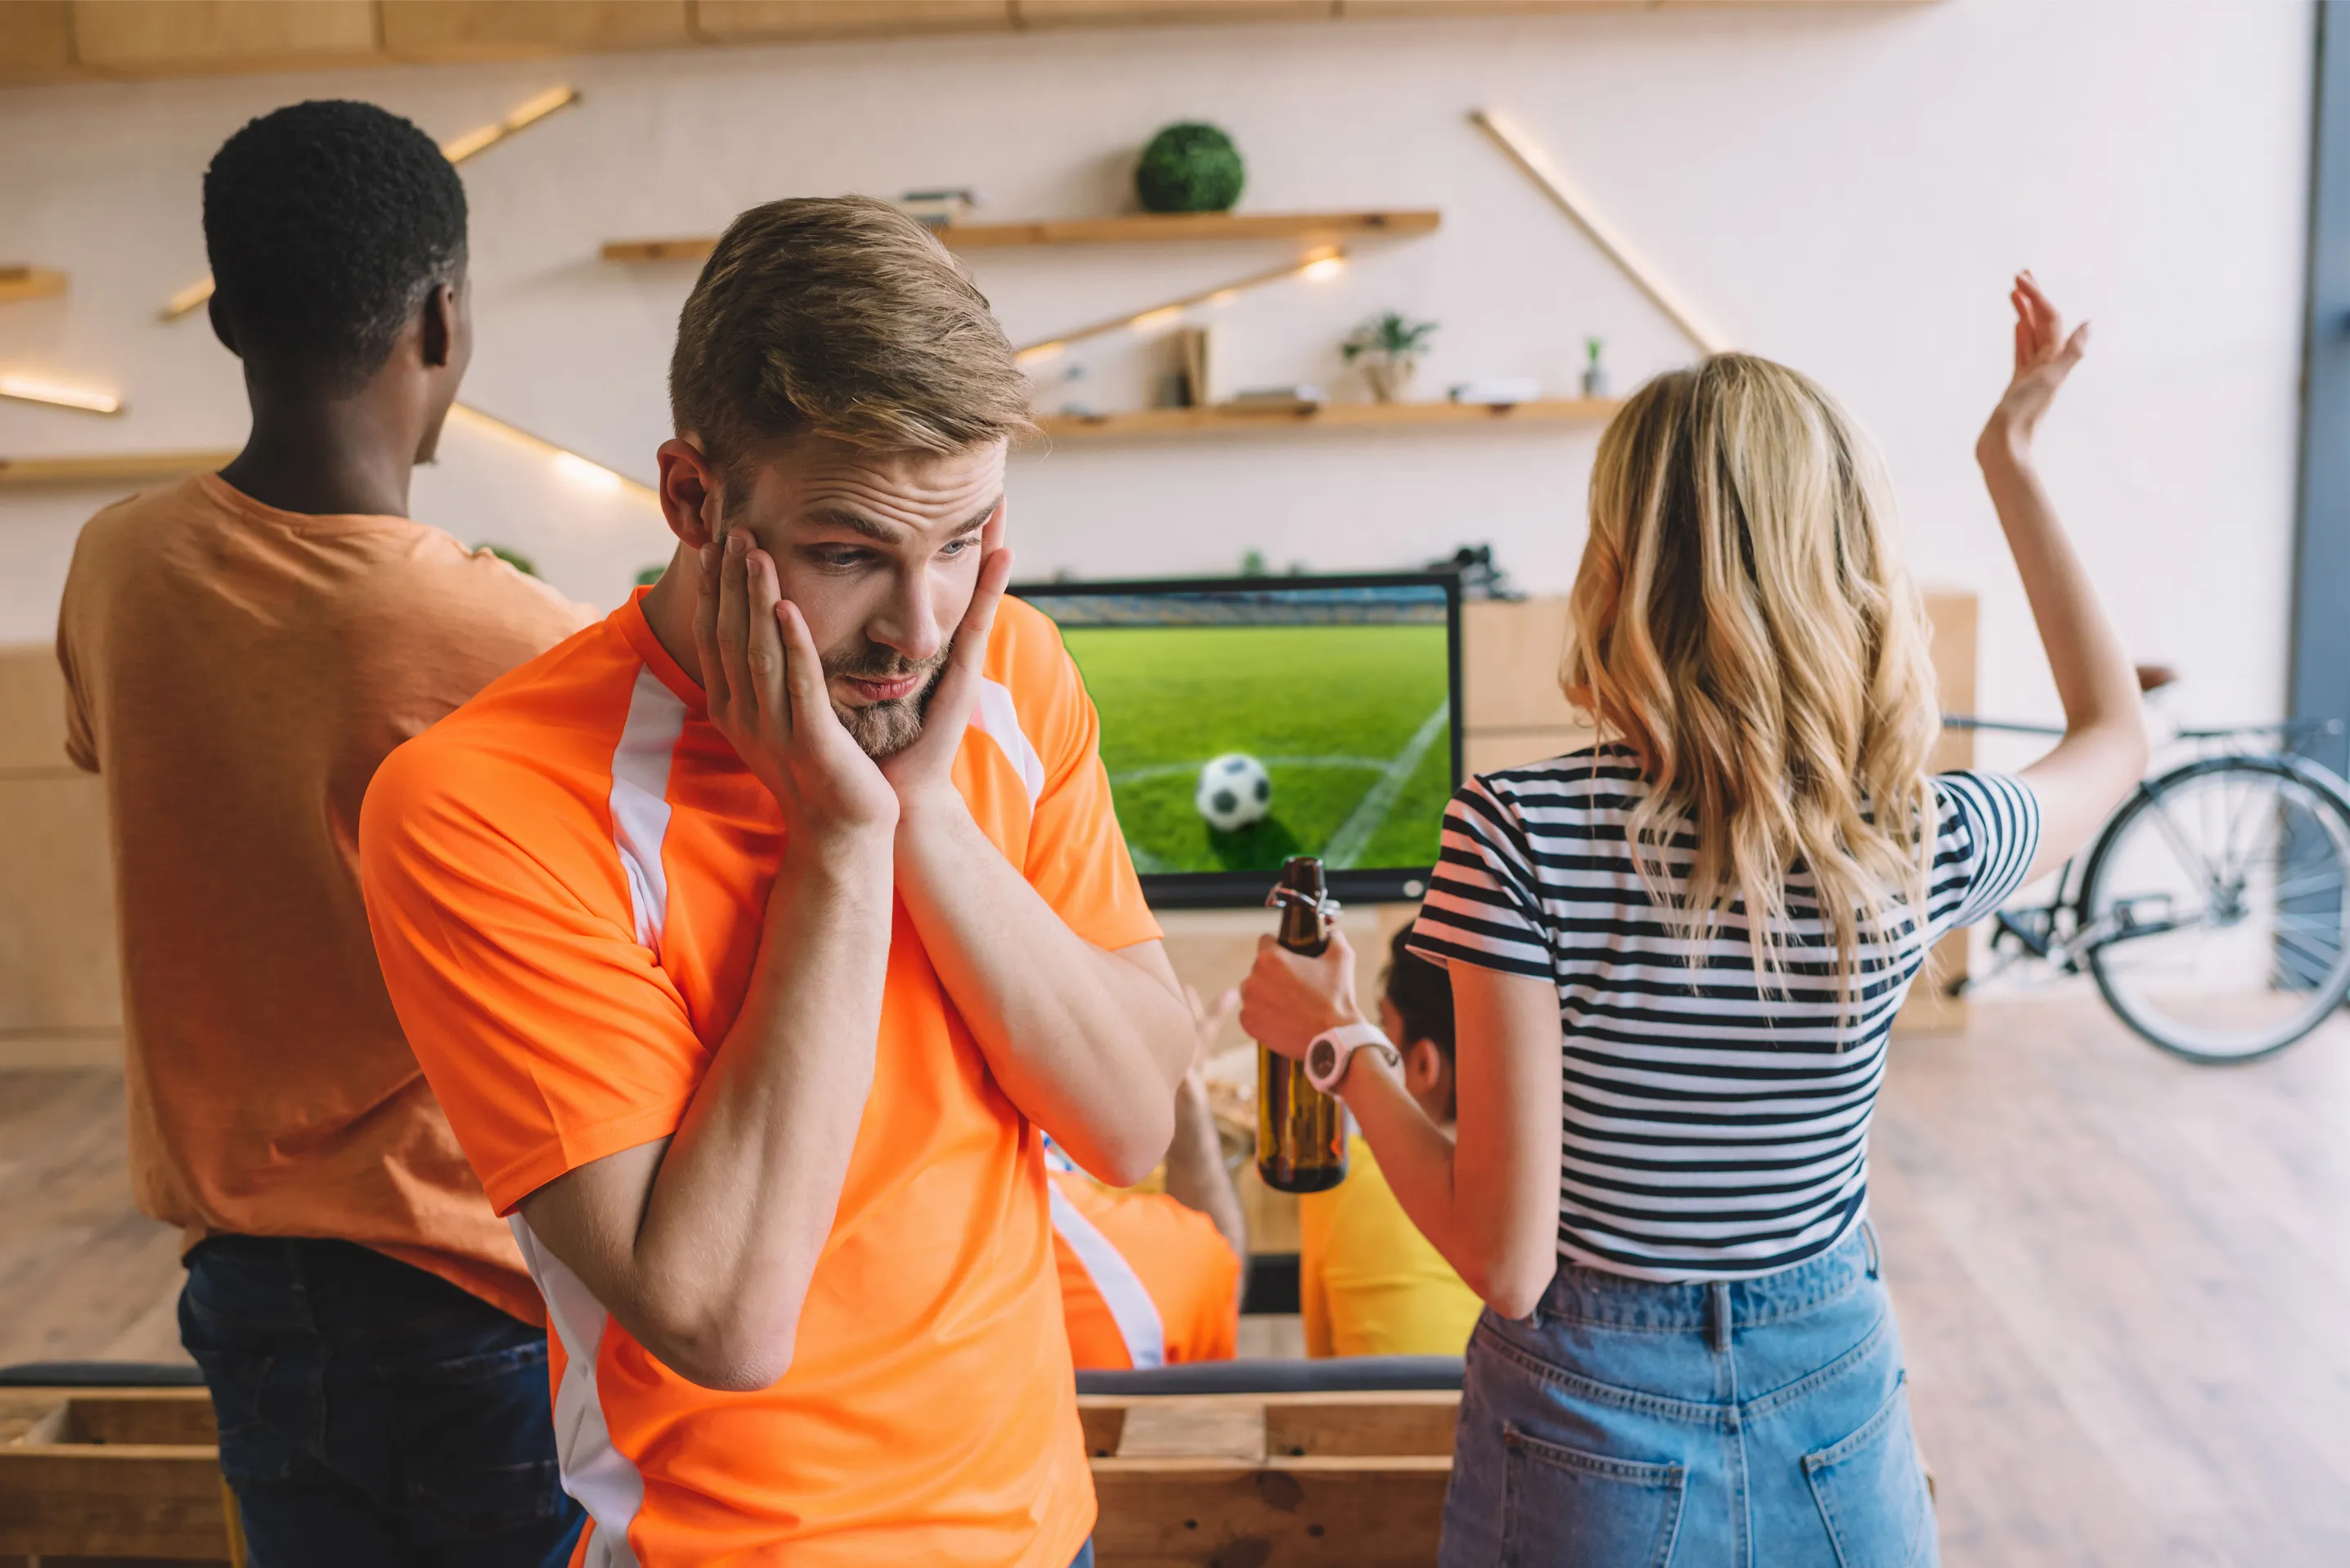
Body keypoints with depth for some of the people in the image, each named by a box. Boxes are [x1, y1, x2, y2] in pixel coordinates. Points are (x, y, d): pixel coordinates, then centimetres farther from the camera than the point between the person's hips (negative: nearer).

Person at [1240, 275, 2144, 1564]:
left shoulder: (1517, 833, -25)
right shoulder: (1921, 844, -15)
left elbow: (1506, 1261, -22)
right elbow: (2117, 731, 10)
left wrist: (1341, 1045, -8)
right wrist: (2013, 462, 13)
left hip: (1588, 1426, -2)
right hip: (1836, 1422, 3)